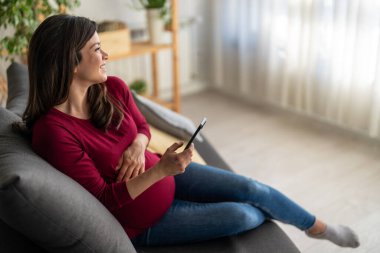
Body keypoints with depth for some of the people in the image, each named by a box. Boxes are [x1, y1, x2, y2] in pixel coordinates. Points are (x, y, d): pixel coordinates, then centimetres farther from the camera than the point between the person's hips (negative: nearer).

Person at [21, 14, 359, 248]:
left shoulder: (113, 88, -11)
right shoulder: (52, 131, -30)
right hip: (141, 220, -5)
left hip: (162, 174, 6)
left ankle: (317, 227, 27)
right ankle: (269, 216, 31)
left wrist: (138, 145, -16)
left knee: (252, 189, -1)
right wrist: (161, 169, -35)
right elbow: (105, 200, -26)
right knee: (239, 215, -8)